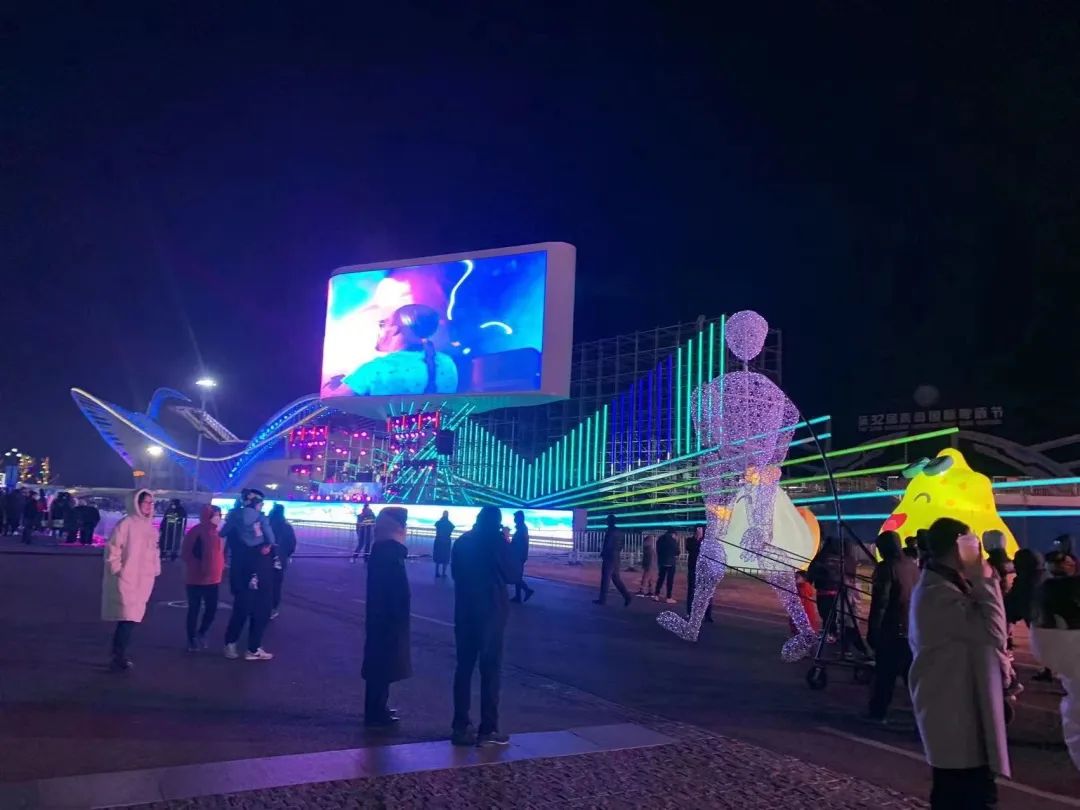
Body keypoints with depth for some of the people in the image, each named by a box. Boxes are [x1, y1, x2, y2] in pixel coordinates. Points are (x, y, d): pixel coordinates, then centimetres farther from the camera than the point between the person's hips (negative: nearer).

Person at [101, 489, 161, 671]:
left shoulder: (150, 527, 11)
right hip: (127, 581, -7)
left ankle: (118, 654, 24)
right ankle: (119, 657, -4)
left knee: (129, 618, 13)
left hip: (143, 582, 7)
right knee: (129, 618, -11)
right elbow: (112, 549, -13)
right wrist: (117, 571, -14)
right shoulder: (126, 524, -12)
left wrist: (156, 570, 10)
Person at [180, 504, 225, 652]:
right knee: (194, 610, 5)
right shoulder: (196, 531, -13)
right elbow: (185, 553, -13)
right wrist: (198, 566, -16)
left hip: (213, 578, 6)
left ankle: (201, 634, 27)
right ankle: (192, 640, 18)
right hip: (196, 578, -6)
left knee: (212, 608, 7)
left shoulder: (217, 533, 6)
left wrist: (220, 567, 4)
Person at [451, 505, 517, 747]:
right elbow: (512, 575, -4)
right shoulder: (496, 541, -10)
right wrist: (506, 545, 3)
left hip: (464, 611, 5)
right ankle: (488, 730, 1)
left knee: (464, 667, 11)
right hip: (491, 612, -5)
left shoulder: (462, 542, 6)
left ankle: (460, 726, 13)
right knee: (491, 670, 1)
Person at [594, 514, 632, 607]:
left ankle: (602, 599, 4)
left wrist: (602, 554, -2)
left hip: (609, 558, -8)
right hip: (617, 558, 8)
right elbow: (621, 545, 15)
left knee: (605, 579, -1)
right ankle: (627, 597, 1)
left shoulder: (610, 531, -14)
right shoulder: (619, 531, 12)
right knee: (616, 579, 11)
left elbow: (607, 545, -16)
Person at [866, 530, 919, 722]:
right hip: (914, 629, 6)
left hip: (892, 630, -6)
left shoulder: (886, 567, -12)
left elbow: (880, 603, -15)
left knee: (885, 674, 2)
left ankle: (878, 713, 9)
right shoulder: (913, 565, 9)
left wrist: (873, 630, -10)